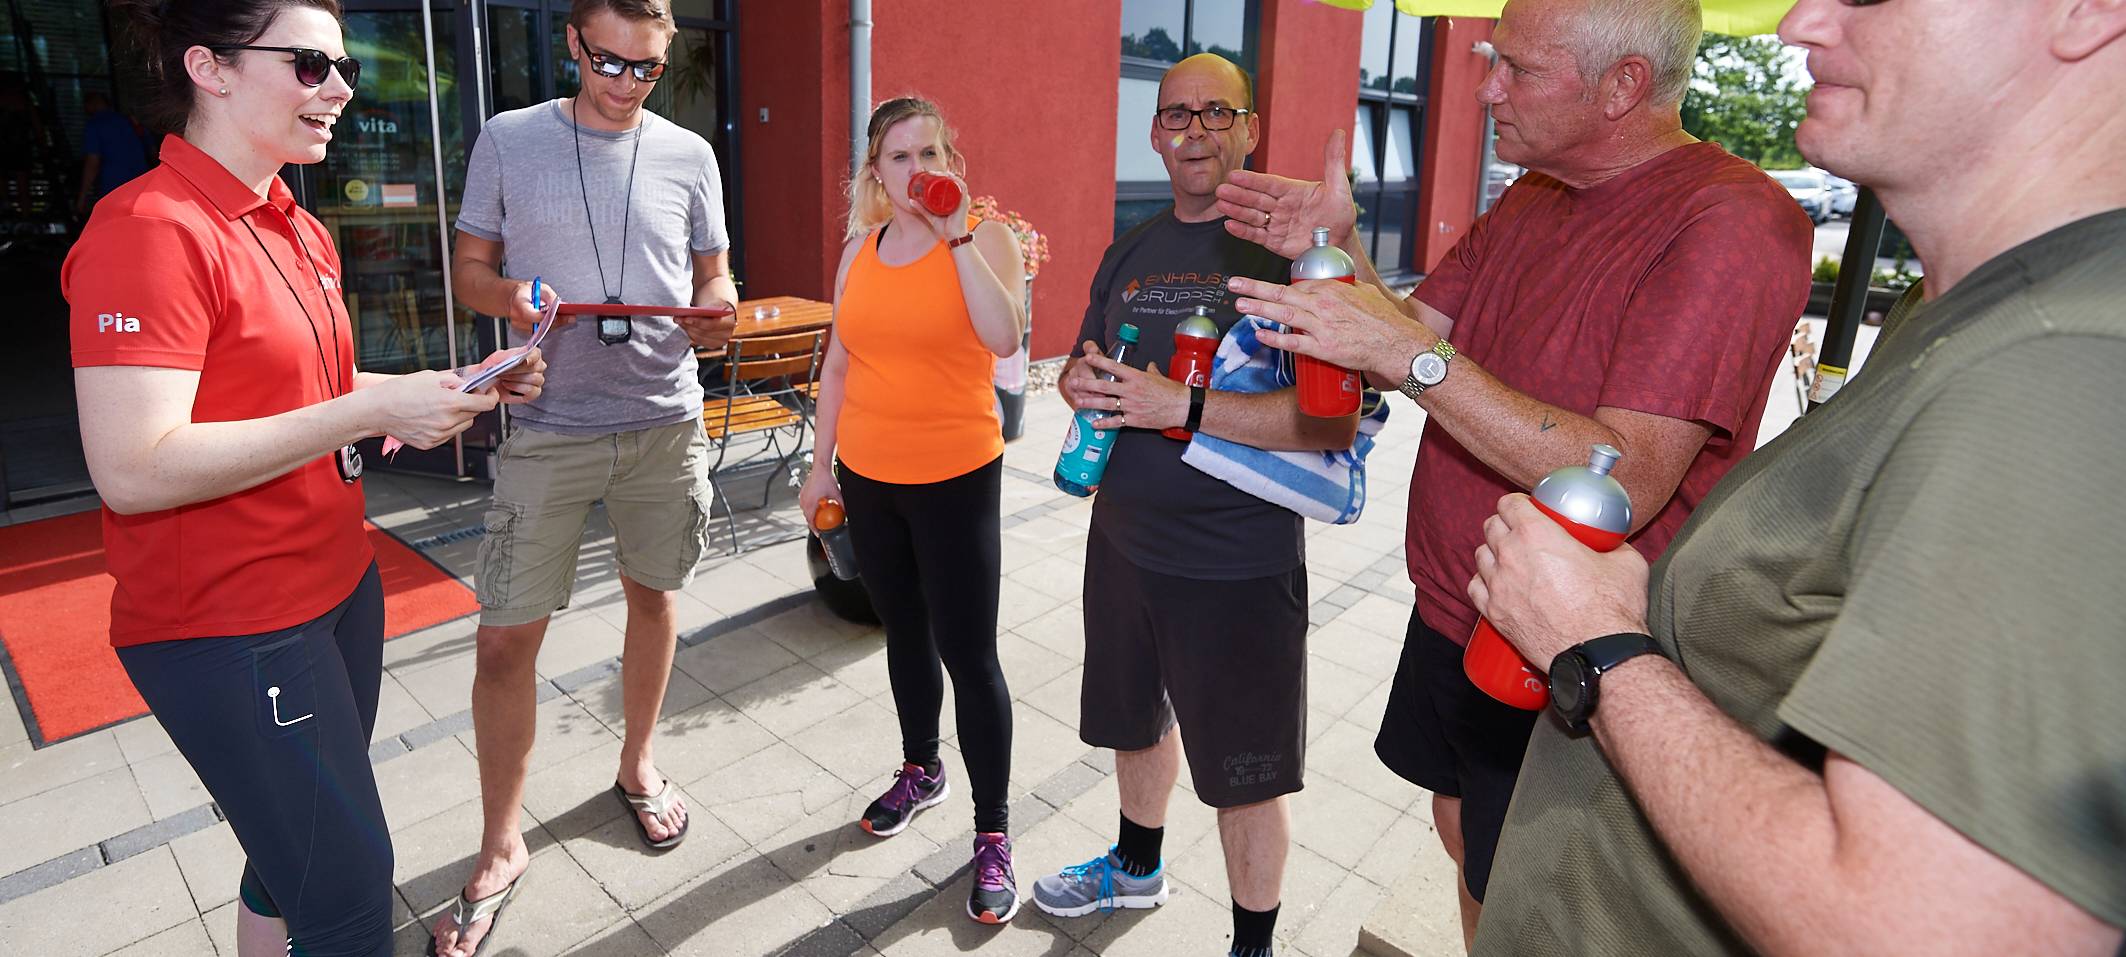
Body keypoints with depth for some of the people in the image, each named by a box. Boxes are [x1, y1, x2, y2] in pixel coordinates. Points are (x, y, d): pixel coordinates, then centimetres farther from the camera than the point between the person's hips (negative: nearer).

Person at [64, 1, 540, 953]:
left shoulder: (300, 231, 9)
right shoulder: (150, 230, -18)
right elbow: (132, 471, -24)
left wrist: (459, 387, 3)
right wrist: (372, 411, -25)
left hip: (336, 583, 8)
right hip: (227, 629, -8)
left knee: (294, 854, 21)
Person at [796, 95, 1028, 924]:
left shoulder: (985, 239, -7)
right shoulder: (859, 251, 8)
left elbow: (1003, 337, -26)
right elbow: (838, 366, 13)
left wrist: (956, 233, -25)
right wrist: (820, 466, 14)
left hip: (956, 480, -5)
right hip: (868, 478, 5)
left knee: (968, 654, -1)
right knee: (905, 635, 19)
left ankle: (993, 833, 13)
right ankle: (920, 771, 40)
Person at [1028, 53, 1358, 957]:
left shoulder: (1288, 244, -14)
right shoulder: (1131, 251, 8)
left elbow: (1333, 420, -23)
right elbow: (1082, 370, 17)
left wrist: (1180, 405, -29)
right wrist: (1083, 382, -7)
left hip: (1238, 563, -7)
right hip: (1123, 538, 7)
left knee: (1245, 771, 8)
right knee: (1136, 718, 26)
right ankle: (1137, 867, 53)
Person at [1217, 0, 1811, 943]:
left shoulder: (1732, 219, -21)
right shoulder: (1529, 201, 7)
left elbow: (1627, 483, -30)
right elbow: (1404, 347, 6)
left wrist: (1415, 354, -33)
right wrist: (1338, 252, -11)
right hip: (1451, 617, 8)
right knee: (1462, 840, 24)